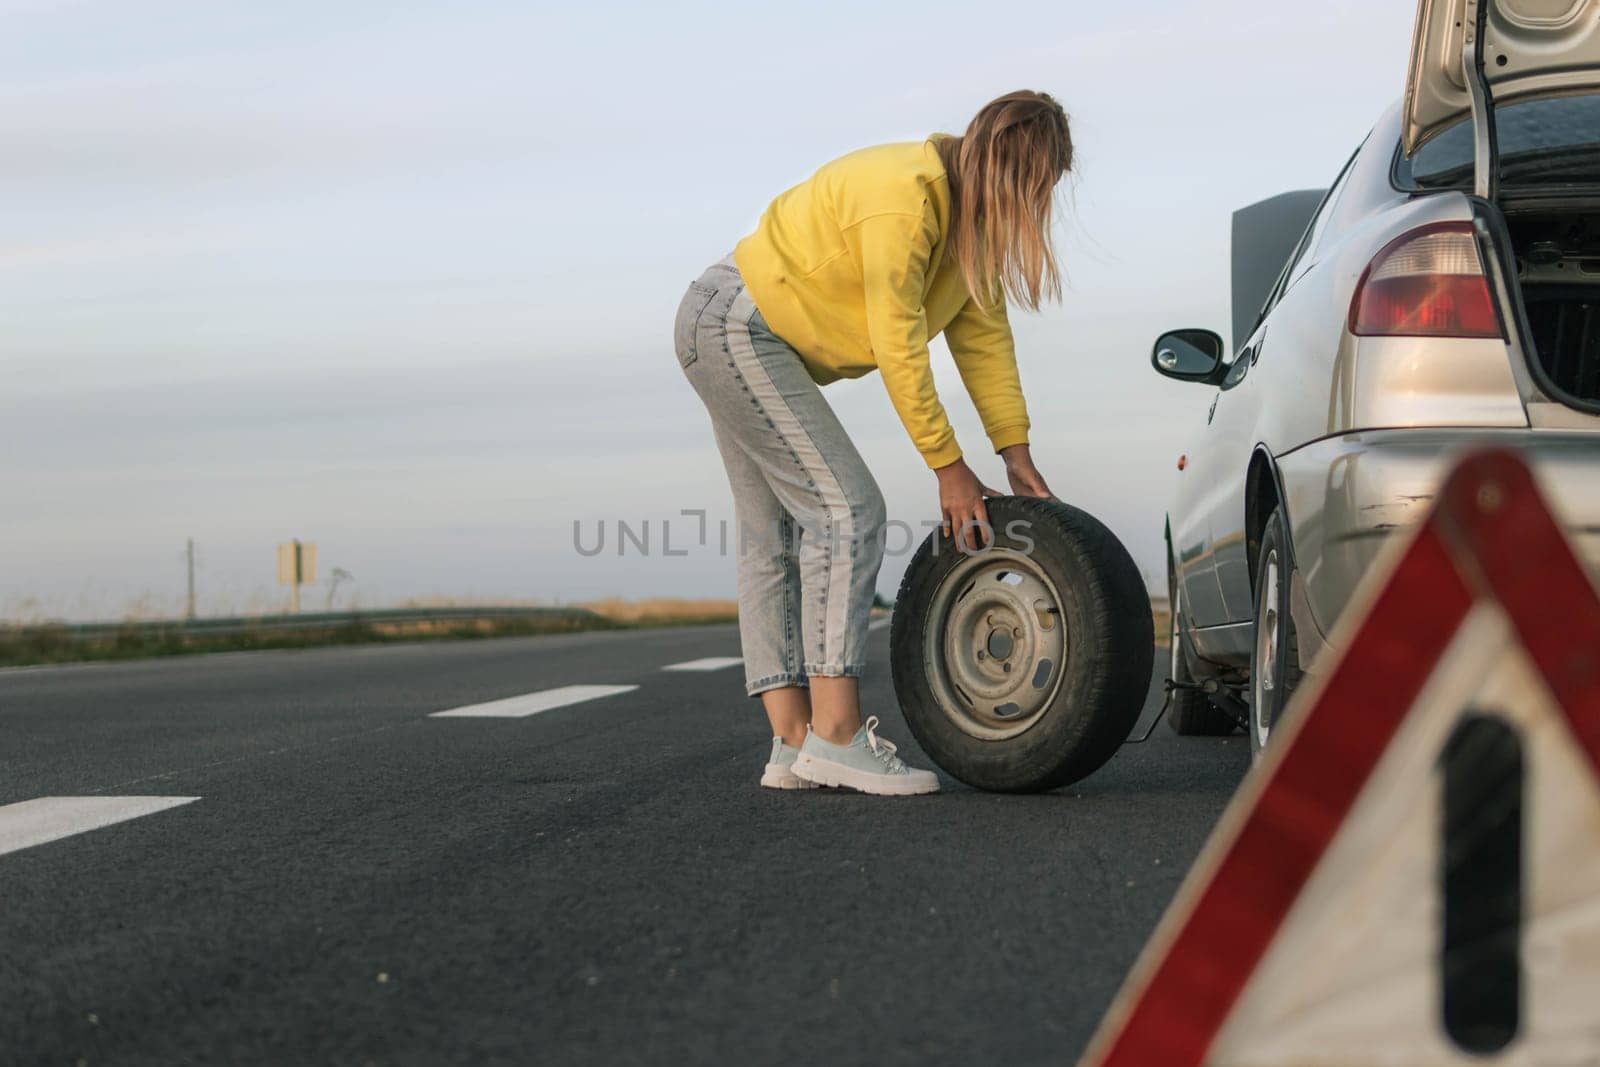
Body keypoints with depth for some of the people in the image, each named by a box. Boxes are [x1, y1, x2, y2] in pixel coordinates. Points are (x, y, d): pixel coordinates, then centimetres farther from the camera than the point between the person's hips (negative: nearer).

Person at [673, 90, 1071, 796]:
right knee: (846, 511, -16)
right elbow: (898, 345, -25)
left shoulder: (972, 212, 4)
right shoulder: (905, 196, -26)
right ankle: (835, 737, -19)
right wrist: (948, 466, -19)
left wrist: (1015, 452, 0)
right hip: (732, 328, -11)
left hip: (743, 339, 11)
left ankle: (793, 745, 7)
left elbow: (983, 332, 5)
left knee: (775, 539, 7)